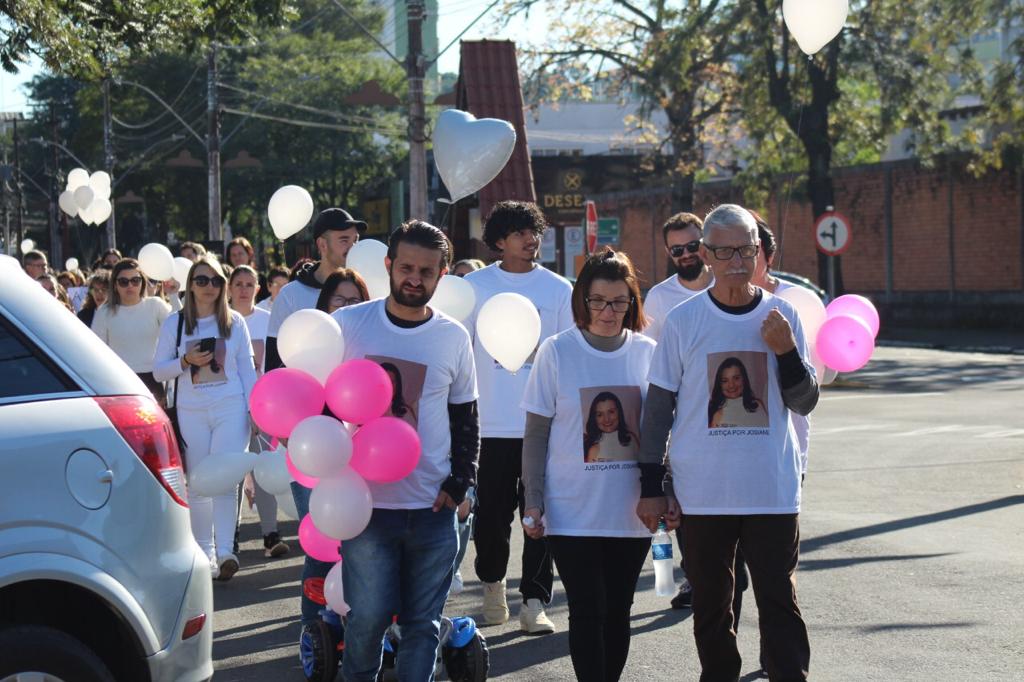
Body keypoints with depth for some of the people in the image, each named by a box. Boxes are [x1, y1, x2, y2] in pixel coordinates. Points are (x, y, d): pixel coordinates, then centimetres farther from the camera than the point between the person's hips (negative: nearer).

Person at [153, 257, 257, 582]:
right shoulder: (174, 323, 5)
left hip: (231, 409, -1)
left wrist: (253, 409, 2)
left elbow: (247, 369, 9)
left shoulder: (234, 322, 7)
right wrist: (186, 361, -12)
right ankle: (204, 552, 11)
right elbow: (158, 371, 5)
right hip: (191, 412, 1)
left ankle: (224, 552, -17)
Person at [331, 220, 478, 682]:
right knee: (367, 618, -1)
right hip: (365, 504, -2)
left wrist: (459, 483, 0)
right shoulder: (347, 324, 0)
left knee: (423, 624, 6)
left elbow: (465, 418, 11)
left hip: (434, 509, 2)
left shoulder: (454, 337, 5)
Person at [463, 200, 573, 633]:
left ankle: (534, 601, 5)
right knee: (491, 512, 6)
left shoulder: (558, 288, 5)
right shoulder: (475, 285, 5)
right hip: (490, 423, 0)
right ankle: (492, 583, 30)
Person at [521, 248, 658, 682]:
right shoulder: (556, 352, -2)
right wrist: (533, 501, -4)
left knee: (617, 612, 9)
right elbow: (535, 434, 0)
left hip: (632, 511, 2)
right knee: (588, 612, -4)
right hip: (572, 512, -2)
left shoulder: (647, 352, 4)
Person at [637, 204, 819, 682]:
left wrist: (787, 351, -16)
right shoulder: (683, 320, -1)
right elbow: (658, 407, 4)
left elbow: (803, 402, 2)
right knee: (710, 605, 11)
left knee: (779, 603, -1)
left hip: (774, 489, 0)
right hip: (703, 493, 0)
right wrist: (651, 486, 2)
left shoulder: (781, 316, 2)